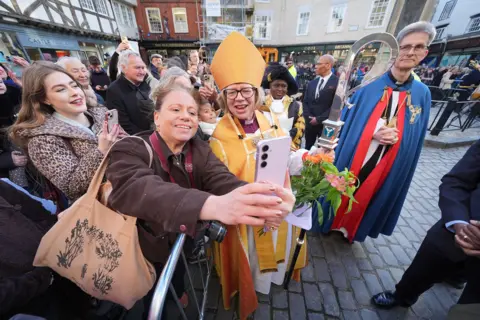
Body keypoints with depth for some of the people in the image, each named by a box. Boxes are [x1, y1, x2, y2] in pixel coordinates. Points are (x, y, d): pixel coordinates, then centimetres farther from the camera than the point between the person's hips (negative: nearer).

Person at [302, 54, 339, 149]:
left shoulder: (338, 83, -8)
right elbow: (305, 102, 10)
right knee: (307, 149, 16)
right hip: (310, 123, 5)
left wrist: (319, 119, -15)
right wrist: (308, 117, -6)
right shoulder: (312, 83, 12)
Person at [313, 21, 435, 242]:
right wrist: (372, 134, -19)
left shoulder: (422, 94, 3)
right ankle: (332, 221, 42)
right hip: (350, 159, -3)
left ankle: (351, 229, 46)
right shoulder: (369, 83, -7)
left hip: (386, 167, 3)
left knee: (364, 199, 20)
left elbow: (415, 137, 9)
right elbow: (346, 121, -7)